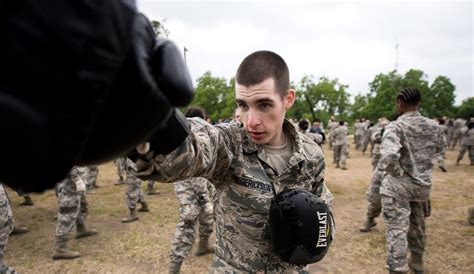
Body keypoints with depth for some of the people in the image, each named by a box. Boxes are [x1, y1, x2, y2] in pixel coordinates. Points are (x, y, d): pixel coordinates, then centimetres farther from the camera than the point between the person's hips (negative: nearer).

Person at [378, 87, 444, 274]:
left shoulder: (396, 126, -19)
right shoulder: (433, 126, 0)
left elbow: (388, 156, -33)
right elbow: (438, 150, 19)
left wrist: (397, 172, -17)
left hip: (398, 184, -6)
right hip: (423, 183, 6)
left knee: (397, 229, 0)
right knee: (417, 225, 23)